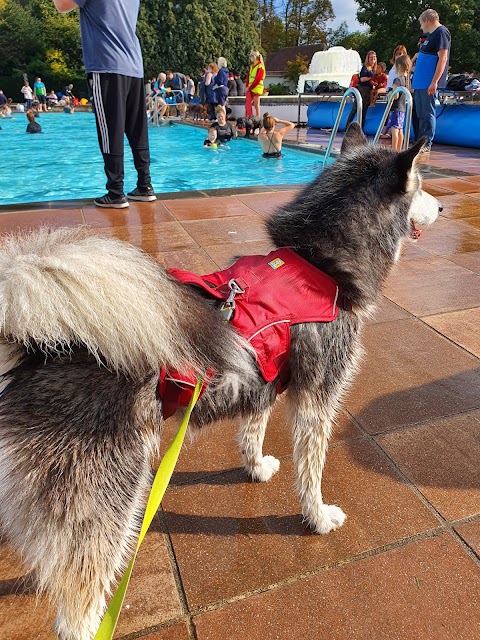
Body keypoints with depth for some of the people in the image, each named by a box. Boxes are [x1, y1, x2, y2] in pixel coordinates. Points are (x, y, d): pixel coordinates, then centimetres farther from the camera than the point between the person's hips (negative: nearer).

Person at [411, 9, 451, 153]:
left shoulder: (441, 32, -9)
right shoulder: (431, 34, 20)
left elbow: (443, 59, -18)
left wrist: (434, 82, -24)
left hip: (429, 84, -10)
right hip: (420, 82, 10)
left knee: (428, 114, -7)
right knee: (420, 114, 12)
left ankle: (427, 145, -3)